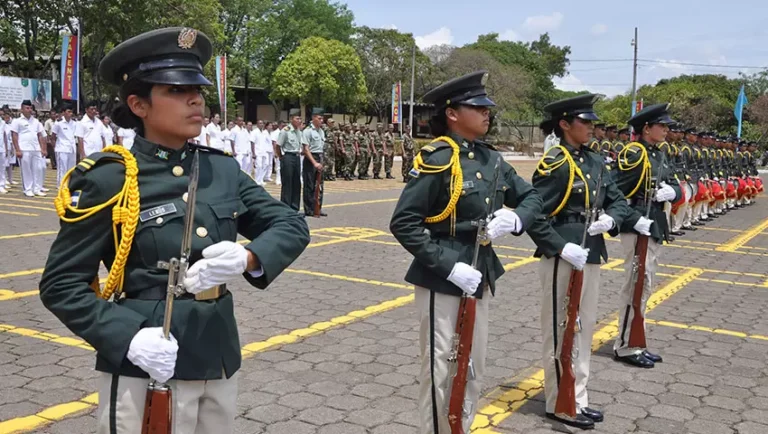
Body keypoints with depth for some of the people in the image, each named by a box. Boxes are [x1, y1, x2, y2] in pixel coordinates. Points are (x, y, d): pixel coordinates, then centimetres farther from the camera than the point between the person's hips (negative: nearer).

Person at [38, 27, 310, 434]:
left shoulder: (223, 169, 4)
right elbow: (61, 284, -8)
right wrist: (127, 337, -22)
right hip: (146, 369, -5)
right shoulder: (108, 180, -11)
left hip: (220, 360, 5)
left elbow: (292, 224, 3)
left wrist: (248, 257, -17)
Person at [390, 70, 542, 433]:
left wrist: (515, 218, -11)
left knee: (474, 370, 19)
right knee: (441, 371, 5)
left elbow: (532, 197, 12)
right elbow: (403, 223, -20)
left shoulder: (491, 158, 4)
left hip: (480, 276, 7)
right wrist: (449, 266, -25)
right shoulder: (436, 159, -16)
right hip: (442, 280, -7)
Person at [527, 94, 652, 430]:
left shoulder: (596, 160, 9)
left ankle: (578, 399, 30)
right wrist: (562, 247, -24)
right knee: (560, 330, 3)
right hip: (562, 257, -8)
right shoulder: (554, 165, -14)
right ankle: (560, 403, 17)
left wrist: (610, 218, -8)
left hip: (591, 255, 8)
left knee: (584, 327, 16)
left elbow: (617, 200, 13)